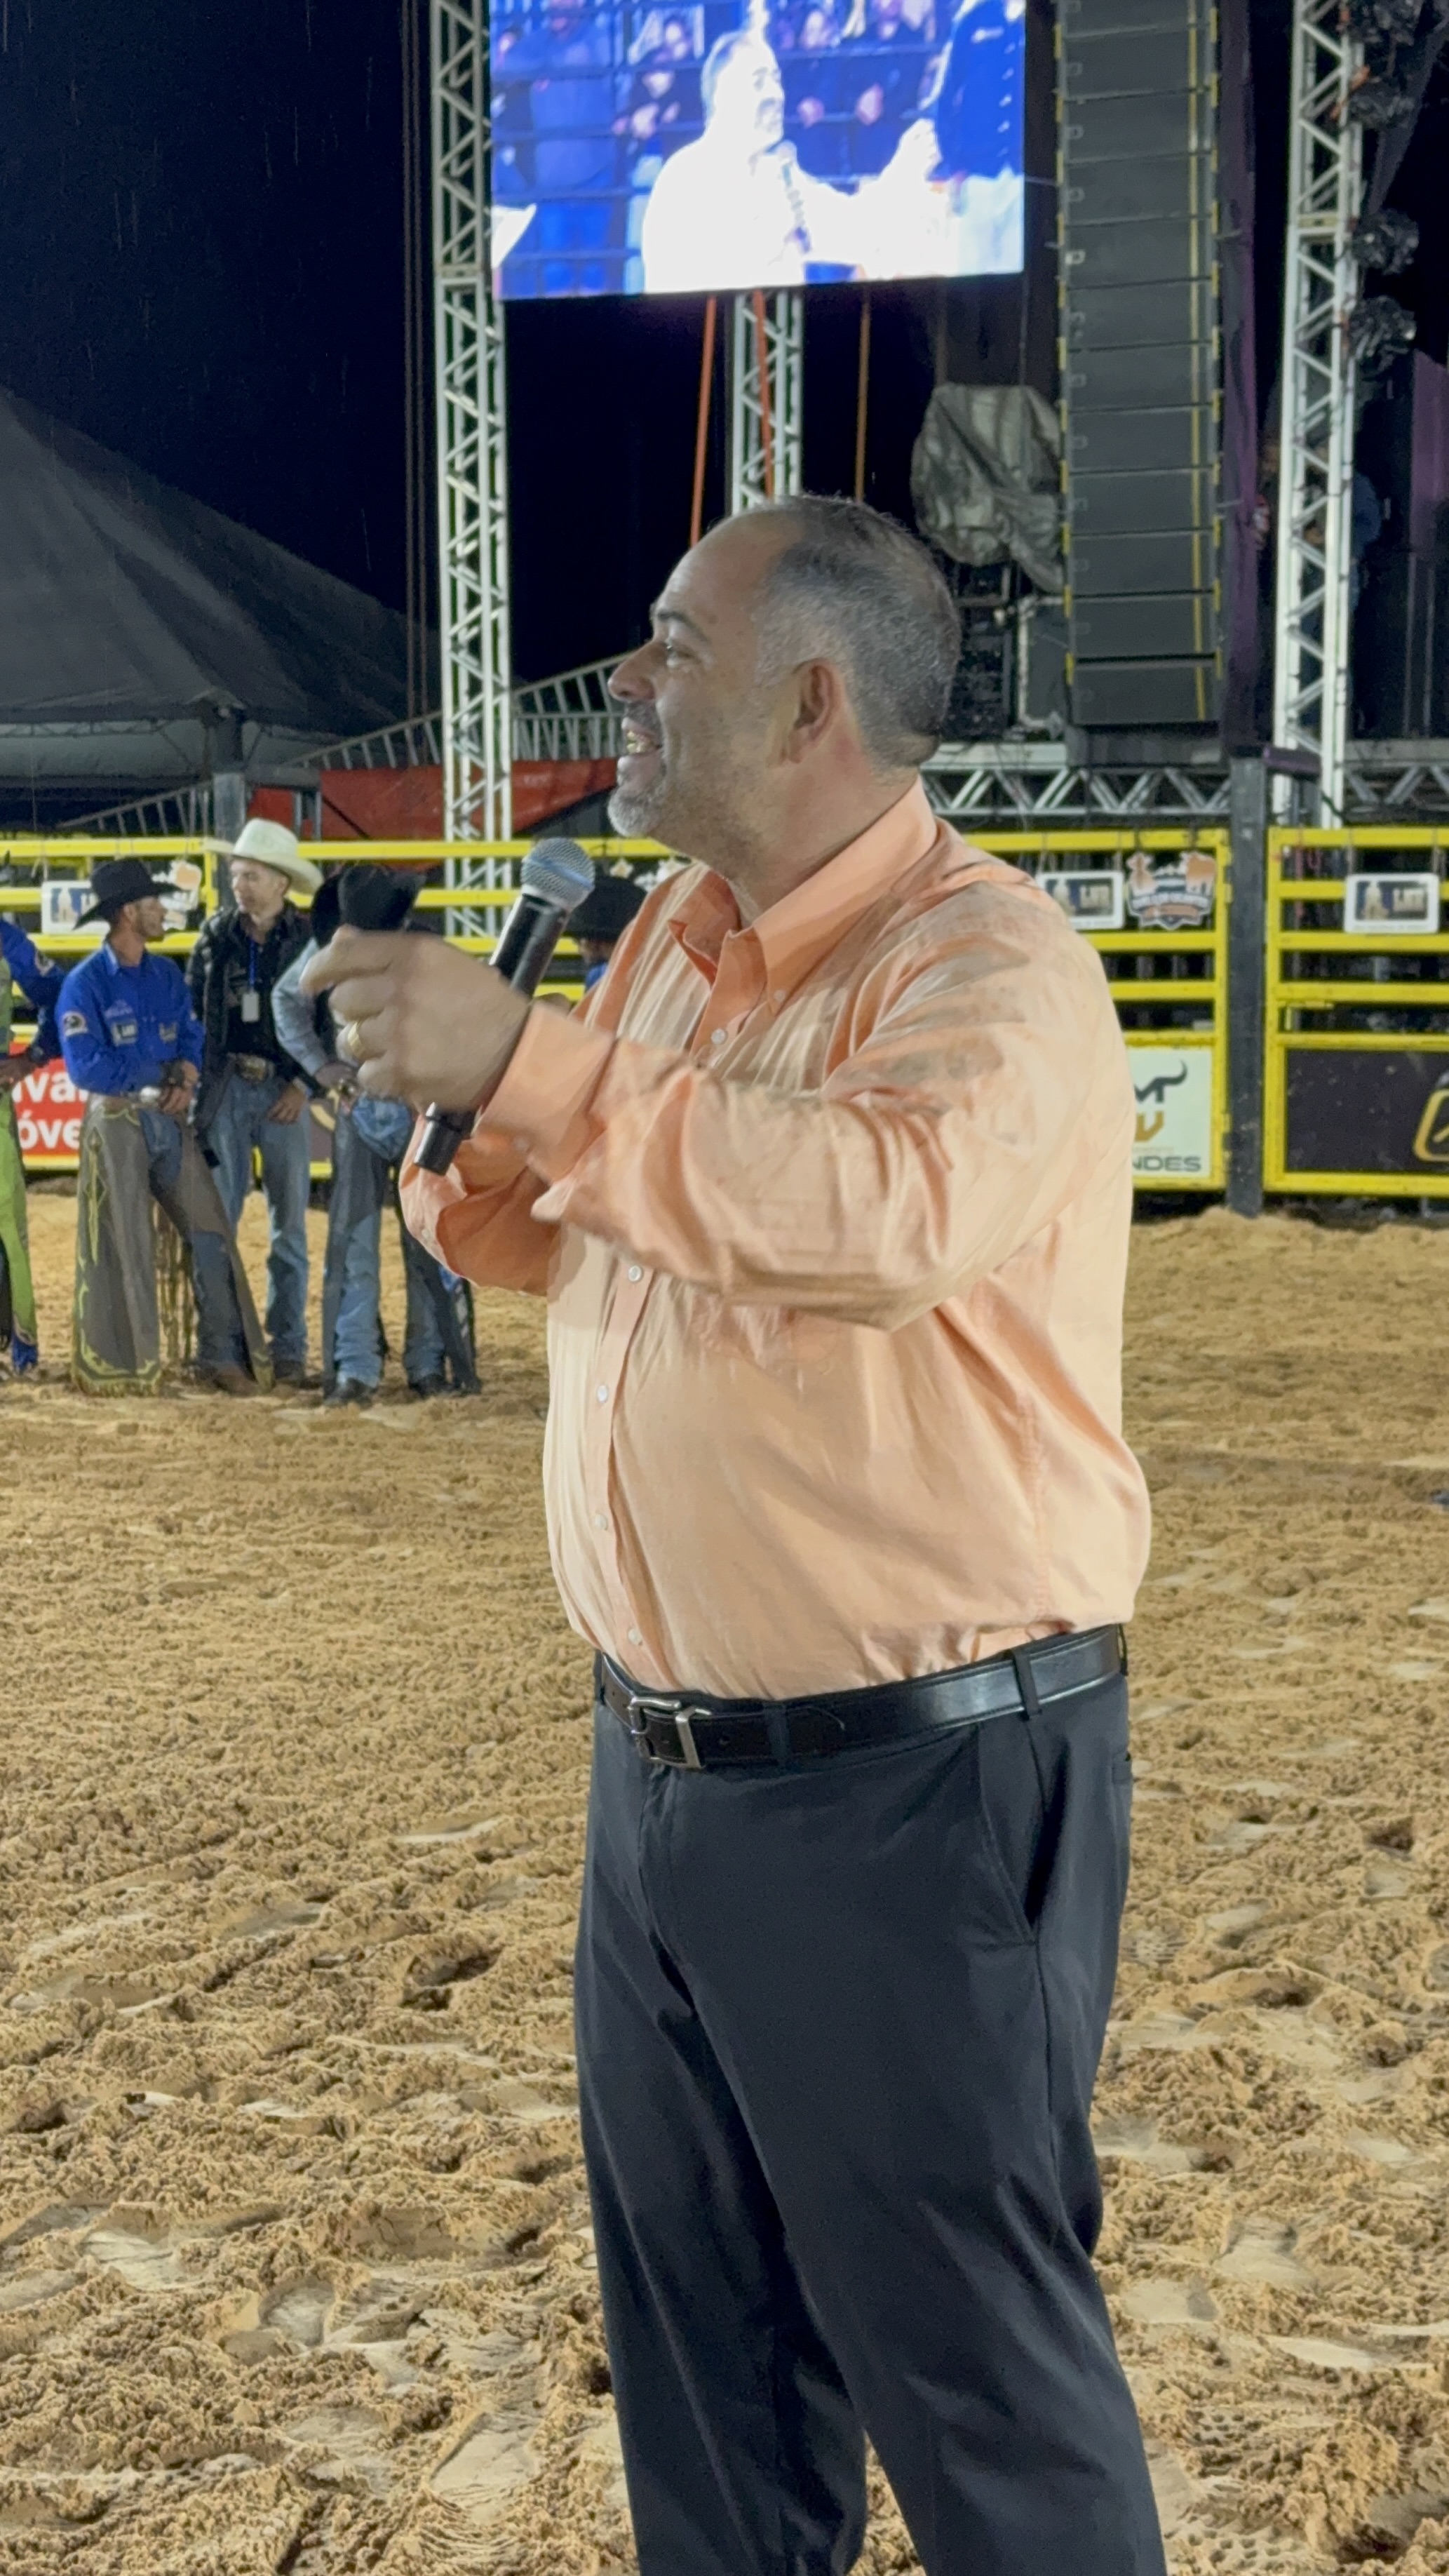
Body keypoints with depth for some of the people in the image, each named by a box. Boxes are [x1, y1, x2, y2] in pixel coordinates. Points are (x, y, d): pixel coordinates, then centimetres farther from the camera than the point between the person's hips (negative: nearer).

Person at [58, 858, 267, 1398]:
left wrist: (186, 1078, -13)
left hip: (169, 1119, 6)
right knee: (124, 1245, 0)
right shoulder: (84, 983, -10)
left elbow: (193, 1037, 9)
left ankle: (223, 1356, 9)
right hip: (117, 1123, -6)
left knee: (209, 1231, 2)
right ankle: (125, 1365, 10)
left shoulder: (167, 974, 10)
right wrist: (153, 1081, -12)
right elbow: (84, 1065, -17)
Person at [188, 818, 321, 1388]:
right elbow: (189, 1013, 6)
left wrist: (304, 1085, -9)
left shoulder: (309, 942, -3)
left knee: (289, 1226, 4)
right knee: (215, 1218, 5)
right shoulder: (215, 936, 2)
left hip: (284, 1092, -2)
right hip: (225, 1087, 2)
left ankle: (288, 1349, 10)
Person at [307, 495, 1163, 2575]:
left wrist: (532, 1066, -32)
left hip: (919, 1784, -8)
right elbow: (604, 1236, 21)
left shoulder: (986, 963, -17)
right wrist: (486, 1186, -1)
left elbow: (897, 1201, -38)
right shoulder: (672, 943, 9)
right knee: (697, 2325, 22)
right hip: (664, 1761, 8)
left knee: (965, 2359, 6)